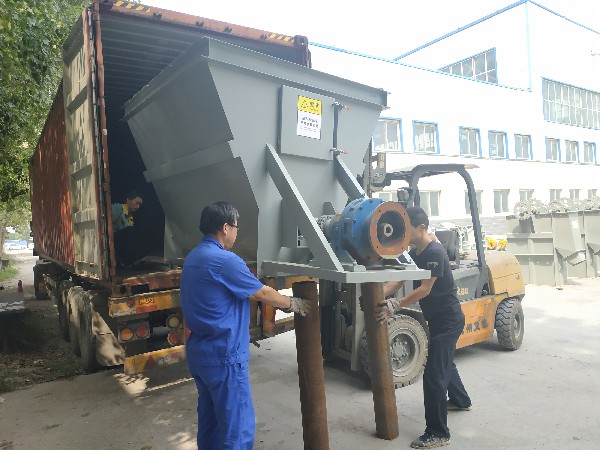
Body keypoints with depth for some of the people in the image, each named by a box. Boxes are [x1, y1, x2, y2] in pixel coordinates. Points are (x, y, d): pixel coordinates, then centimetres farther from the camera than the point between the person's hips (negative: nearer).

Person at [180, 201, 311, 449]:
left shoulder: (194, 256, 9)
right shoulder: (224, 260, -21)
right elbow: (263, 293, -12)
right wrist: (292, 304, 5)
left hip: (199, 351, 10)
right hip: (223, 355, -10)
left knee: (210, 418, 21)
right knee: (238, 427, 2)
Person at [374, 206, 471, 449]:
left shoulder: (435, 253, -23)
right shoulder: (413, 254, 4)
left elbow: (424, 289, -27)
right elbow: (396, 282, -5)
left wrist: (394, 306, -34)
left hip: (448, 320, -10)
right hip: (438, 319, 10)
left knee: (433, 375, -8)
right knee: (445, 362, 28)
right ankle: (460, 400, 53)